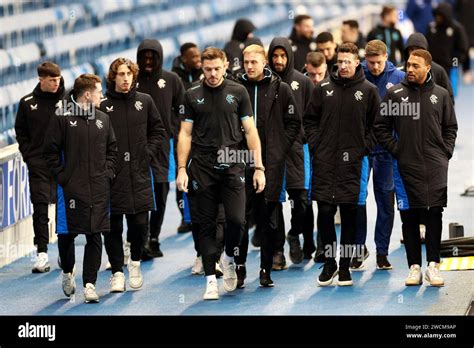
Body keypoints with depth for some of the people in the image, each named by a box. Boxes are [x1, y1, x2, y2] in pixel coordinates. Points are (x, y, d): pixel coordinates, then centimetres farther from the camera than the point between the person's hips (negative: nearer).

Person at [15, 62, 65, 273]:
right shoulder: (27, 103, 4)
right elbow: (20, 131, 11)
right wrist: (29, 154, 0)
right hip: (39, 165, 0)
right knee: (40, 208, -5)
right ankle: (42, 254, -4)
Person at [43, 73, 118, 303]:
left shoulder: (103, 119, 11)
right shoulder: (62, 118, -4)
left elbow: (112, 149, 18)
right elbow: (50, 151, -3)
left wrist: (108, 172, 5)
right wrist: (62, 176, -8)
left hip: (99, 189, 4)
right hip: (71, 187, -3)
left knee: (95, 236, 0)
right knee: (67, 233, 3)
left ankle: (90, 283, 3)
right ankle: (68, 271, 29)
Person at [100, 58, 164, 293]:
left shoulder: (144, 102, 8)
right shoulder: (102, 105, -2)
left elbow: (158, 131, 15)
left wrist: (148, 152, 3)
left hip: (140, 175, 2)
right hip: (112, 176, -2)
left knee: (140, 223, 2)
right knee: (113, 226, 1)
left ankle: (135, 262, 25)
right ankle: (117, 272, 10)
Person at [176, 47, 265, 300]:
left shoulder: (238, 92, 5)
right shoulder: (192, 96, 6)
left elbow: (250, 131, 4)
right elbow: (185, 134, 7)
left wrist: (259, 167, -2)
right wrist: (182, 169, -3)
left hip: (232, 166, -1)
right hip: (203, 168, 1)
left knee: (236, 219, -12)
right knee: (207, 225, 2)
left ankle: (228, 256, 17)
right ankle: (210, 279, 8)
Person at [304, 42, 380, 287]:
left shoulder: (368, 91, 3)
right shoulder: (323, 88, 6)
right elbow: (310, 119, 13)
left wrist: (364, 147, -2)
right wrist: (315, 144, 2)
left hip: (353, 162, -1)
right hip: (325, 160, 1)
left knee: (349, 215, 2)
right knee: (324, 213, -3)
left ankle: (345, 266, 10)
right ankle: (329, 262, 11)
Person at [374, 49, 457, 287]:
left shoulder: (440, 95, 7)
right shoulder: (395, 94, 3)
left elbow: (450, 127, 14)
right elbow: (381, 127, 7)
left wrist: (445, 152, 3)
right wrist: (396, 149, -2)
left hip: (435, 167, 1)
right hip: (406, 166, -1)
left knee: (435, 217, -1)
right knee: (409, 218, 0)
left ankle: (433, 265, 3)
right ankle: (414, 266, 4)